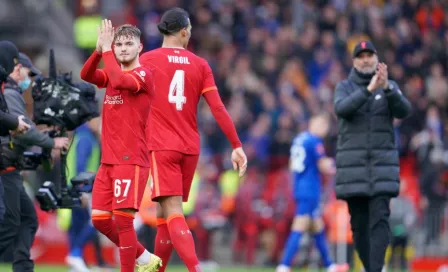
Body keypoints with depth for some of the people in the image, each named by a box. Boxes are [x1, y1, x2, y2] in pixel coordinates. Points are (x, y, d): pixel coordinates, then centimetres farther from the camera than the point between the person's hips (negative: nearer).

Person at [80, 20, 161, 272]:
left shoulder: (143, 74, -7)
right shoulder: (114, 74, 16)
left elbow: (118, 82, -27)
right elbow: (86, 75, -1)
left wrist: (107, 50, -19)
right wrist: (99, 49, -15)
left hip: (131, 161, -8)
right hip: (108, 160, 8)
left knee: (123, 218, -12)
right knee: (100, 219, 6)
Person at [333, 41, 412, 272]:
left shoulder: (389, 87, 5)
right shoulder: (345, 88, 4)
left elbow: (403, 110, -14)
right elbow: (342, 109, -18)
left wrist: (386, 87, -32)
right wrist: (369, 89, -31)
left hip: (382, 164, -1)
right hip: (353, 164, 1)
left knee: (379, 217, -15)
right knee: (359, 221, 4)